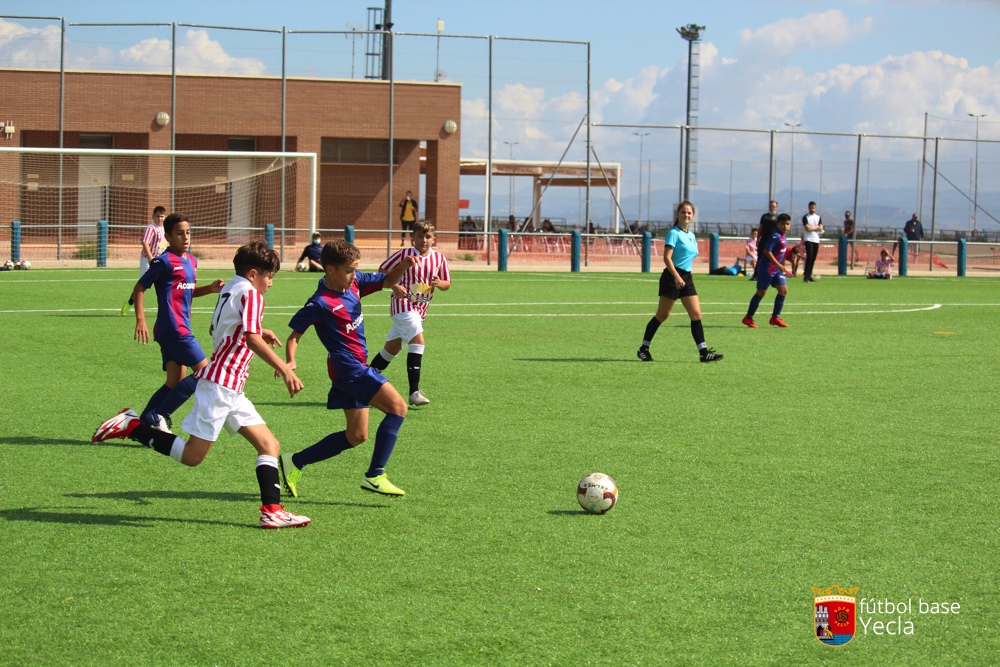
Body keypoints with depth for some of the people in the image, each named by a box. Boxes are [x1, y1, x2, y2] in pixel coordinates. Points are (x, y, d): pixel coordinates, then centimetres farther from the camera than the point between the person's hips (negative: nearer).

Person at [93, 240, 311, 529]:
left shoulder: (230, 287, 17)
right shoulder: (250, 294, -10)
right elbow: (252, 338, -25)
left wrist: (260, 334, 28)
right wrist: (284, 368, -31)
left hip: (231, 389, 10)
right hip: (221, 383, -10)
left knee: (269, 445, 5)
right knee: (192, 456, -9)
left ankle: (272, 510, -2)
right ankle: (132, 426, -2)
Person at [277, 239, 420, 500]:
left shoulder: (354, 283, 5)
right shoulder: (320, 303, -16)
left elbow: (387, 280, 15)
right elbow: (295, 334, -11)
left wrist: (404, 264, -5)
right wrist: (290, 361, -28)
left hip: (358, 368, 9)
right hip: (347, 368, -9)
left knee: (355, 436, 15)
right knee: (397, 407, -17)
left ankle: (295, 462, 22)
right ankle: (374, 476, -17)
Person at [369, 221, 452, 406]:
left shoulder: (439, 258, 4)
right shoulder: (403, 255, -7)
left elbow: (447, 284, 9)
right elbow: (382, 272, 1)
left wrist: (439, 283, -14)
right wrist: (394, 286, -16)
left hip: (420, 308, 6)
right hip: (403, 303, -6)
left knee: (392, 347, 15)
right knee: (418, 340, -23)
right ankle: (414, 392, -24)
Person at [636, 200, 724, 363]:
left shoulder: (691, 236, 15)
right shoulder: (674, 233, -9)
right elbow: (667, 257, -18)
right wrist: (676, 277, -27)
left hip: (686, 277, 7)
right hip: (672, 277, -7)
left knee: (696, 314, -1)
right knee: (662, 315, -1)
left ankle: (703, 352, -4)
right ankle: (644, 348, 9)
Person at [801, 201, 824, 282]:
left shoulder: (818, 217, 14)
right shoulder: (805, 217, -1)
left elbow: (820, 229, 3)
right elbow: (808, 228, -13)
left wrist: (812, 228, -7)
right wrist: (816, 227, -1)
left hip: (816, 240, 5)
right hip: (808, 239, -5)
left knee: (813, 259, 5)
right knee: (809, 257, -16)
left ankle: (809, 275, 12)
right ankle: (806, 276, -17)